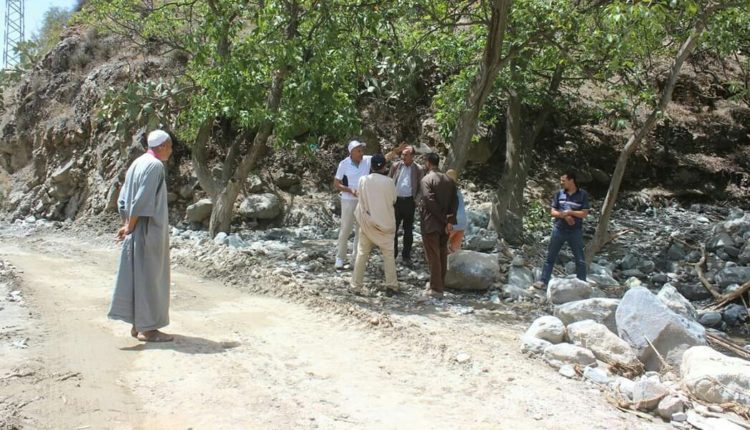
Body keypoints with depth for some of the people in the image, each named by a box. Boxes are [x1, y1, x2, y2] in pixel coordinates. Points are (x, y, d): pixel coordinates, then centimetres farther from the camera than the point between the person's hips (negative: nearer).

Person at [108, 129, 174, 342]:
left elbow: (123, 199, 14)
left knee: (136, 275, 12)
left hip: (136, 231, 9)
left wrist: (127, 224, 12)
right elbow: (142, 200, -20)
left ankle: (138, 324, 19)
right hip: (149, 231, -9)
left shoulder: (137, 163, 13)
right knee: (150, 277, -3)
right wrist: (130, 226, -13)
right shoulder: (155, 166, -15)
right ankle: (147, 328, 3)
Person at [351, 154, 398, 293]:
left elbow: (361, 198, 2)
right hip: (385, 223, -1)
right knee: (388, 254, 11)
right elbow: (393, 200, 0)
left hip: (366, 222, 1)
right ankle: (392, 284, 14)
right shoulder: (389, 182, -12)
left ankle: (356, 285, 10)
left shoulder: (363, 180, -9)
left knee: (362, 253, 9)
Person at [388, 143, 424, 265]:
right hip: (395, 200, 1)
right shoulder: (395, 166, 5)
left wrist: (416, 200, -10)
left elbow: (420, 187, 3)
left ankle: (406, 256, 15)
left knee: (408, 230, 6)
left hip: (409, 202, -1)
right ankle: (392, 254, 15)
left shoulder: (418, 169, 0)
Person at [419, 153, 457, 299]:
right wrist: (450, 220, -5)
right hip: (444, 224, 6)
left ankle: (436, 289, 2)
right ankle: (440, 285, 23)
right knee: (442, 255, 15)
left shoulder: (426, 180, -12)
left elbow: (430, 202, -20)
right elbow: (455, 201, 1)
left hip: (431, 223, -6)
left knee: (433, 256, -1)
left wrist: (443, 220, -15)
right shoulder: (449, 180, 8)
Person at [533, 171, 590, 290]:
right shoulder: (559, 194, 3)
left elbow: (585, 214, -7)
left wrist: (569, 212, -17)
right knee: (550, 257, 3)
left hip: (575, 231, -2)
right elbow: (552, 212, 1)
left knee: (580, 260, 5)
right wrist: (564, 215, -16)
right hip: (558, 230, 2)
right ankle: (543, 281, 7)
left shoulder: (582, 195, -4)